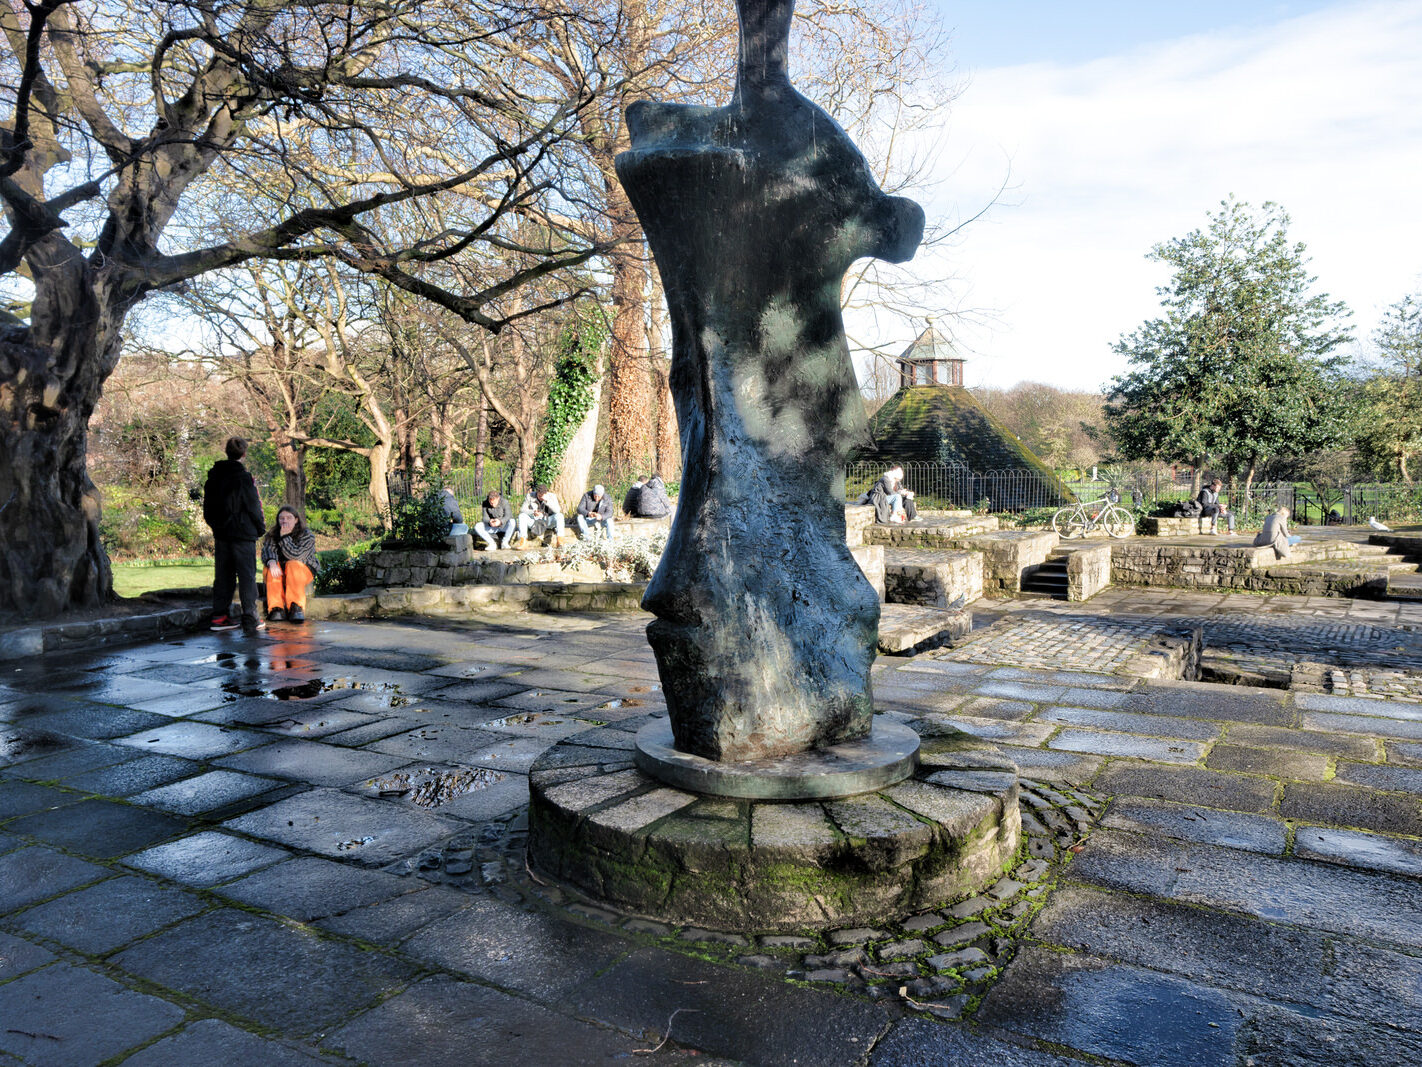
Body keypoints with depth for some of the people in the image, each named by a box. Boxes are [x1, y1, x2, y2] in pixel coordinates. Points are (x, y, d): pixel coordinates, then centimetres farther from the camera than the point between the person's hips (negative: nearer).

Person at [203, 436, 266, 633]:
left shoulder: (213, 476, 8)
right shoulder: (243, 477, -13)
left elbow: (208, 507, 14)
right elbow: (253, 505, -10)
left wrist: (215, 525, 20)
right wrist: (260, 528, 2)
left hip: (220, 533, 6)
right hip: (242, 533, -6)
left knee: (223, 575, 13)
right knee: (247, 576, -2)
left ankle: (220, 616, 16)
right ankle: (250, 620, -3)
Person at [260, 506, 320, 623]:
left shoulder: (307, 536, -7)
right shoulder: (272, 535, 4)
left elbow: (296, 556, -21)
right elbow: (267, 551, -13)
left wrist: (285, 537, -22)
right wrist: (271, 562, -36)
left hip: (302, 571, -3)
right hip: (279, 574, 3)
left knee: (293, 565, -34)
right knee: (271, 567, -29)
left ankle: (296, 608, -44)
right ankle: (276, 608, -39)